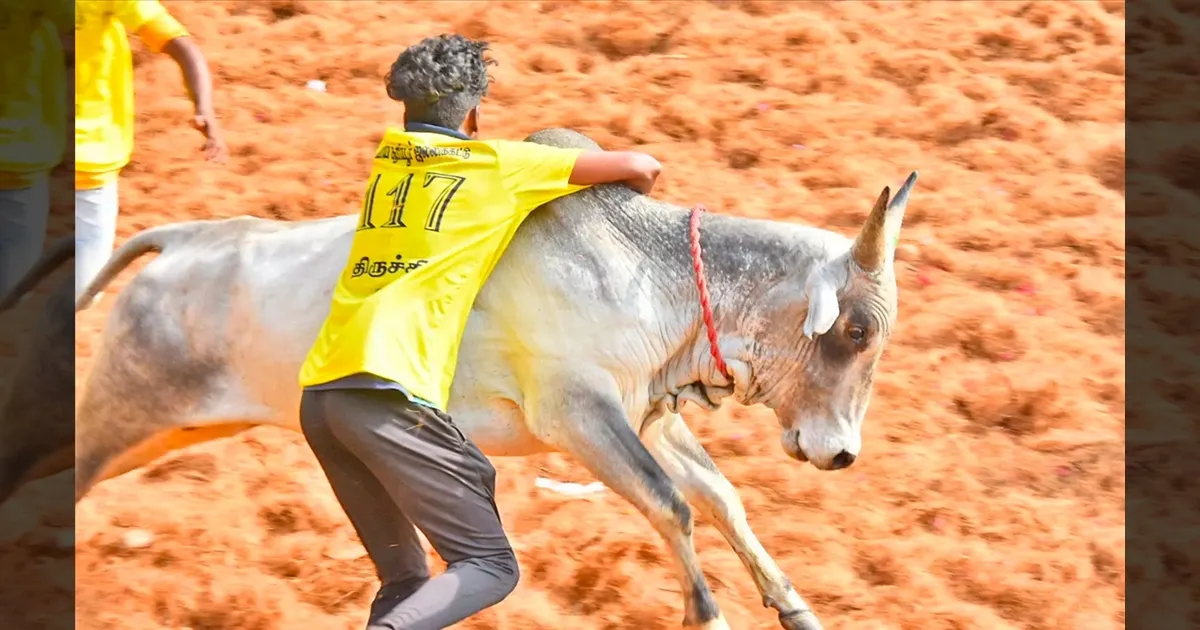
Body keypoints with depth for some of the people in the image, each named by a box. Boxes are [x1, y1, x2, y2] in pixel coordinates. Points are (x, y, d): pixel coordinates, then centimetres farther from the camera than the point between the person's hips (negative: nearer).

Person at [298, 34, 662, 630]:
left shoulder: (388, 156, 22)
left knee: (405, 580, 15)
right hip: (392, 398, -7)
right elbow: (640, 166, 11)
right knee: (490, 566, -3)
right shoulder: (501, 165, 7)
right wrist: (624, 202, 34)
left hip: (319, 394, 7)